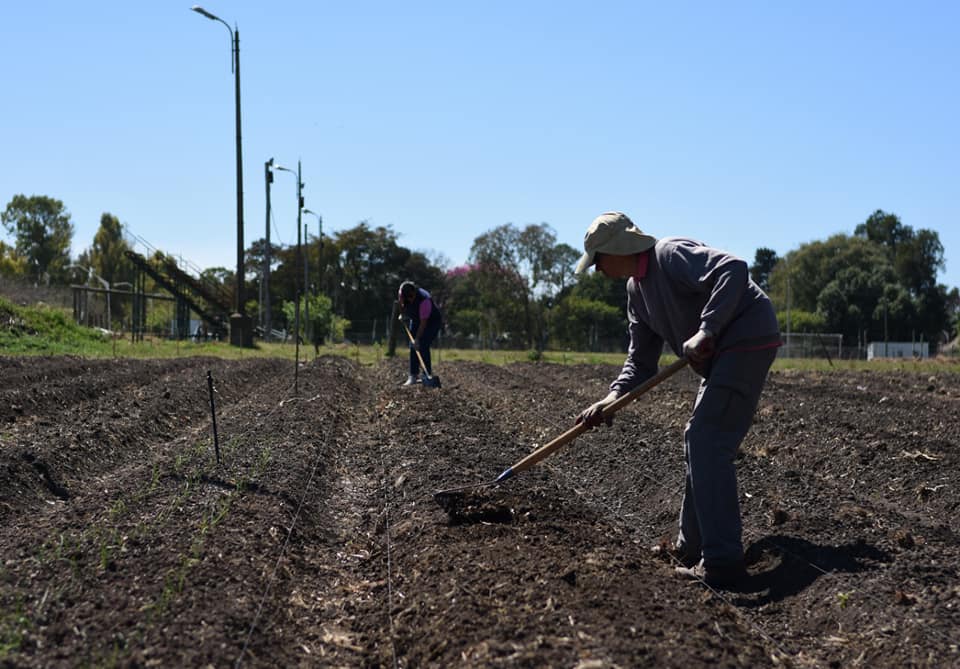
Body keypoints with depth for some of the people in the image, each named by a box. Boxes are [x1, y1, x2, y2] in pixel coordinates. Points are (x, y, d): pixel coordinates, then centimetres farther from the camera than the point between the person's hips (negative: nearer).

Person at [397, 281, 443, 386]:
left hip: (432, 321, -6)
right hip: (415, 320, 6)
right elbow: (402, 304, 7)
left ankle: (428, 375, -11)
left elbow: (423, 323, -34)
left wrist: (417, 339, -33)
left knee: (423, 346, -18)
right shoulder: (401, 294, -21)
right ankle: (413, 376, -2)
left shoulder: (424, 299, -38)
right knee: (413, 347, -3)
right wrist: (403, 314, -2)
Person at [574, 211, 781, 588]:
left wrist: (705, 331, -34)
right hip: (722, 353, 11)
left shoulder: (671, 255, -16)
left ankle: (722, 563, -15)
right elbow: (641, 359, 15)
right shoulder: (636, 289, 13)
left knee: (707, 442, -15)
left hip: (747, 341, -11)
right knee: (700, 442, 16)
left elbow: (734, 270, -31)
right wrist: (614, 396, -1)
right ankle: (692, 548, 26)